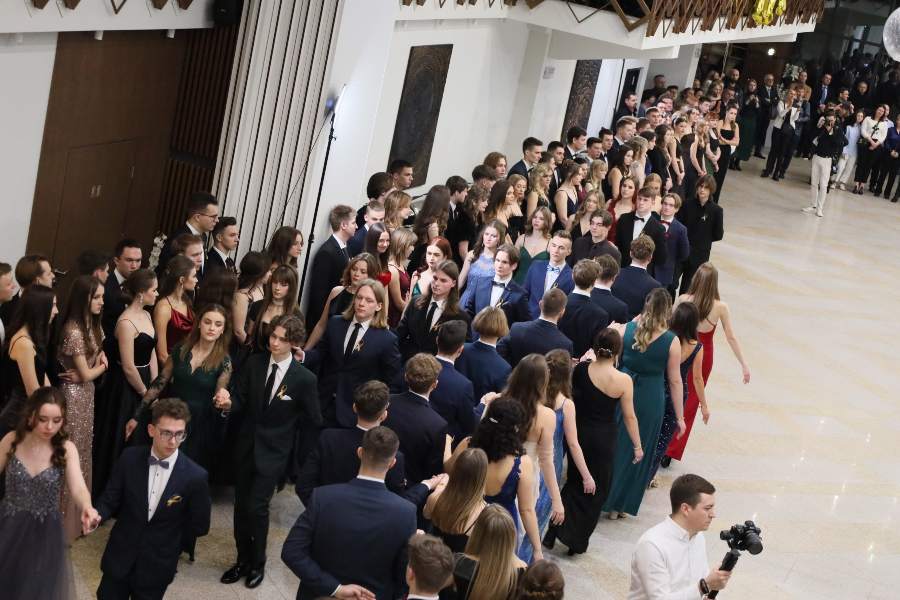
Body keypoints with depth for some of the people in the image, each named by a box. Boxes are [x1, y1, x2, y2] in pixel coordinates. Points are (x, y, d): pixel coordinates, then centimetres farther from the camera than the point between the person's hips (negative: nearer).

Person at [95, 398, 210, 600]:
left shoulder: (195, 476, -18)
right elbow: (110, 500, -4)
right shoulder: (130, 458, -10)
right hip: (120, 557, 2)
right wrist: (97, 515, -23)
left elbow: (199, 527, -6)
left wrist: (166, 534, 0)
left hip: (157, 566, -2)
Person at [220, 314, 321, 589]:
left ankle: (258, 564, 12)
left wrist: (300, 455, 0)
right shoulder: (254, 364, -4)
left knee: (257, 506, -9)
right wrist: (229, 403, -22)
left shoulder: (304, 379, -13)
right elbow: (240, 399, 1)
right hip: (246, 445, 4)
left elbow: (313, 421, -3)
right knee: (241, 505, 11)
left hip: (273, 452, -4)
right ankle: (243, 560, 28)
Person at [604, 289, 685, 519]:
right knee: (637, 451, 14)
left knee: (614, 444, 19)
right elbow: (674, 381, -6)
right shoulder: (672, 342, -11)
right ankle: (619, 505, 22)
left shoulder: (626, 329, -7)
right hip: (650, 401, -2)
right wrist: (679, 416, 2)